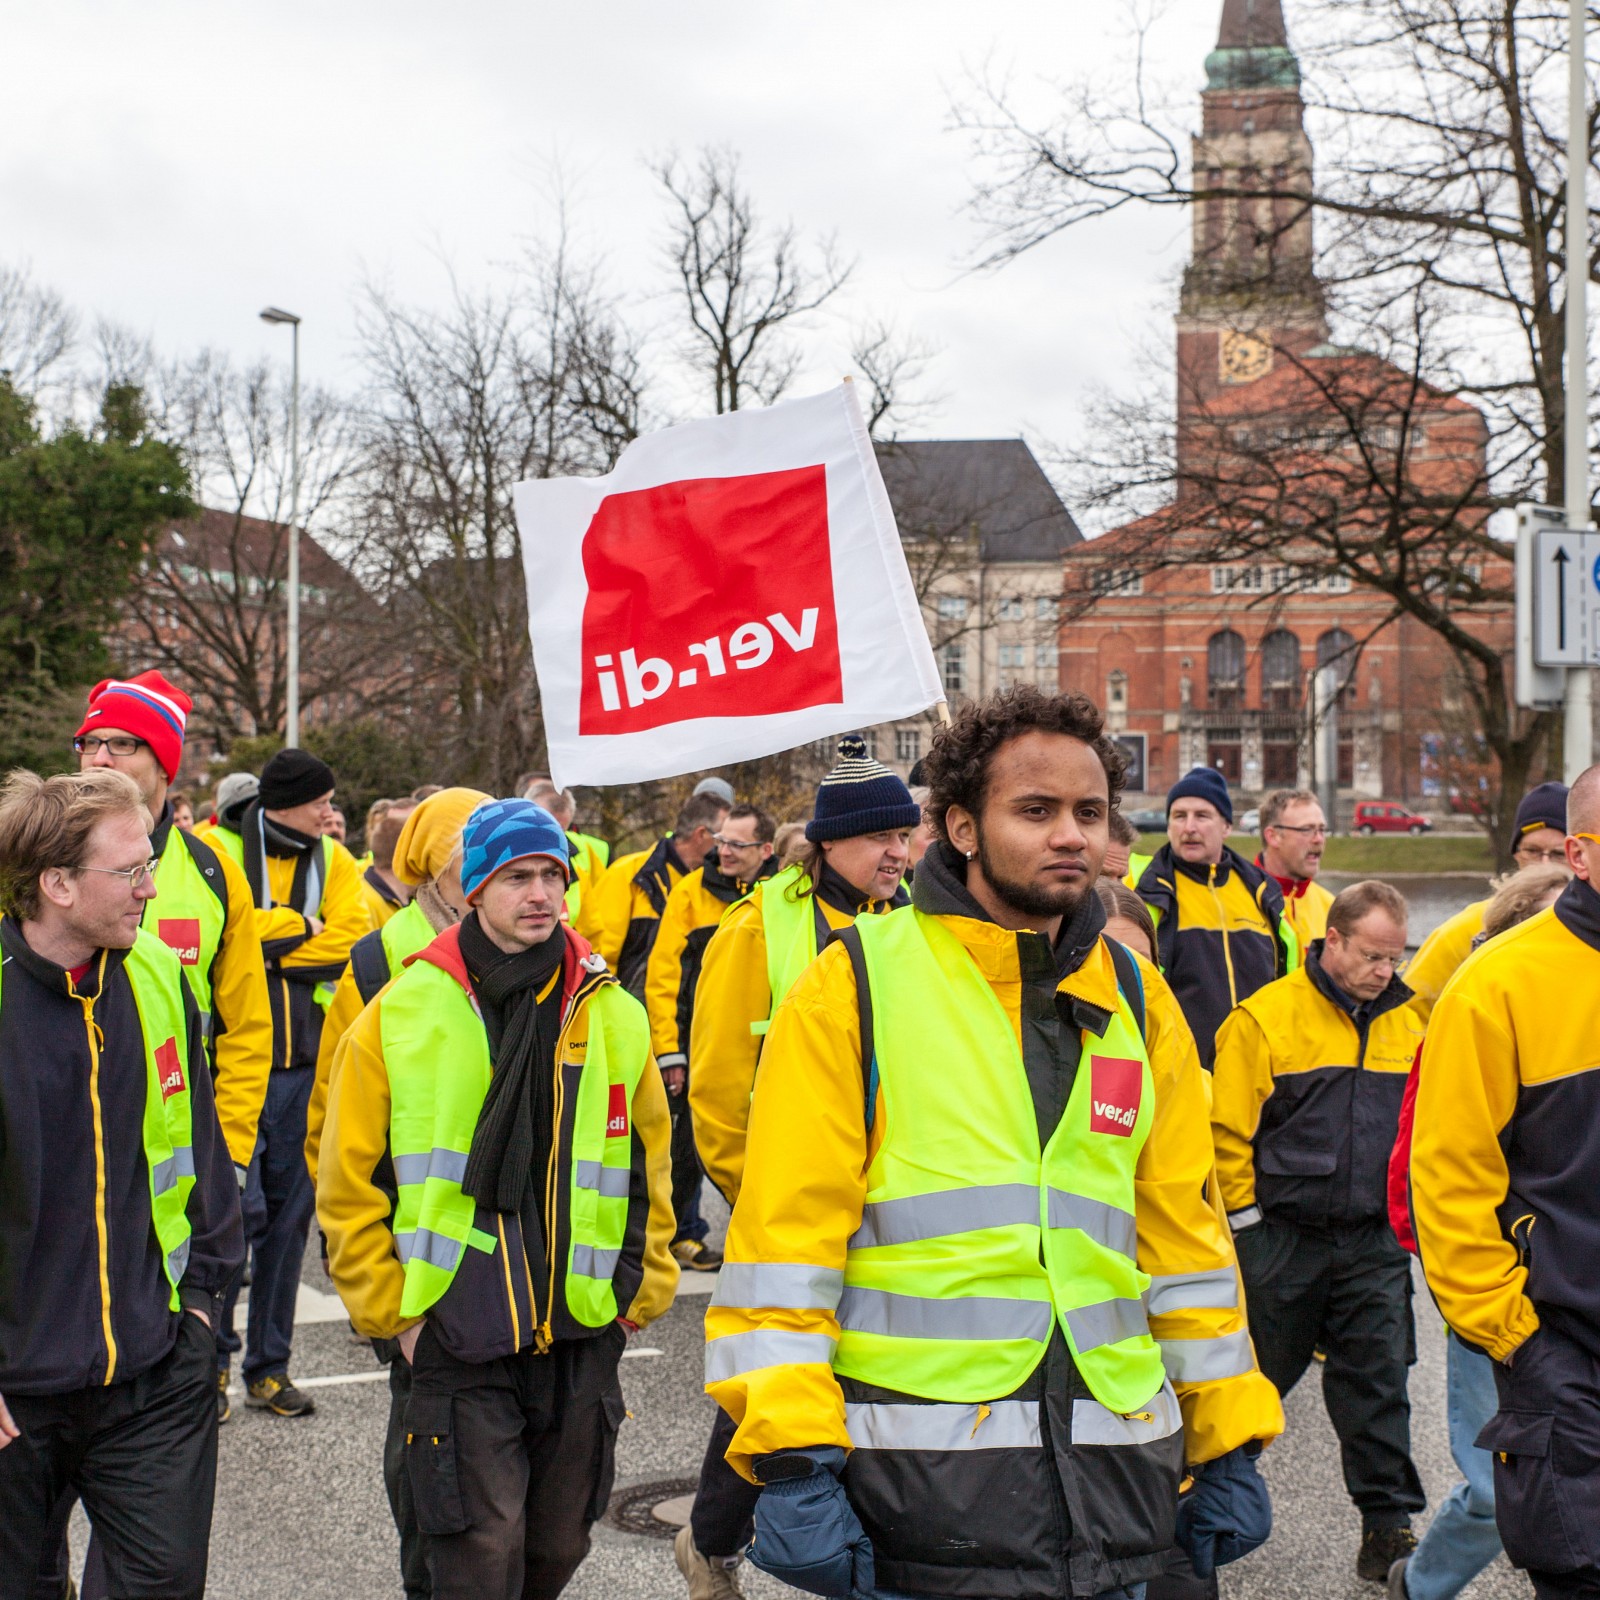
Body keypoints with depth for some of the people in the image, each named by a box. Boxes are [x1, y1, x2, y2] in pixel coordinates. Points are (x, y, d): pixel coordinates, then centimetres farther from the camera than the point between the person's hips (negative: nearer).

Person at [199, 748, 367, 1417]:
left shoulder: (332, 860, 10)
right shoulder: (214, 851, -4)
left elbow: (351, 940, -3)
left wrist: (266, 938, -10)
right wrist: (303, 928, -12)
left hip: (305, 1061, 5)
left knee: (289, 1216, 9)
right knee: (239, 1206, -11)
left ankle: (269, 1367, 19)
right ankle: (212, 1355, 7)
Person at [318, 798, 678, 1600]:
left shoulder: (615, 1017, 4)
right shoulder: (398, 1016, -4)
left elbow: (650, 1172, 13)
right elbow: (349, 1186, -1)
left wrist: (639, 1293, 9)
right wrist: (393, 1314, -4)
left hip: (583, 1341, 3)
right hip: (456, 1345, -3)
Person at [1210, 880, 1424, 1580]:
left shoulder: (1404, 1025, 7)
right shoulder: (1265, 1016, -9)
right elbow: (1226, 1129, -7)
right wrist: (1247, 1220, -7)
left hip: (1374, 1242, 4)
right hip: (1283, 1235, -3)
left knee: (1377, 1378, 2)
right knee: (1257, 1371, 10)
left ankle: (1387, 1524, 8)